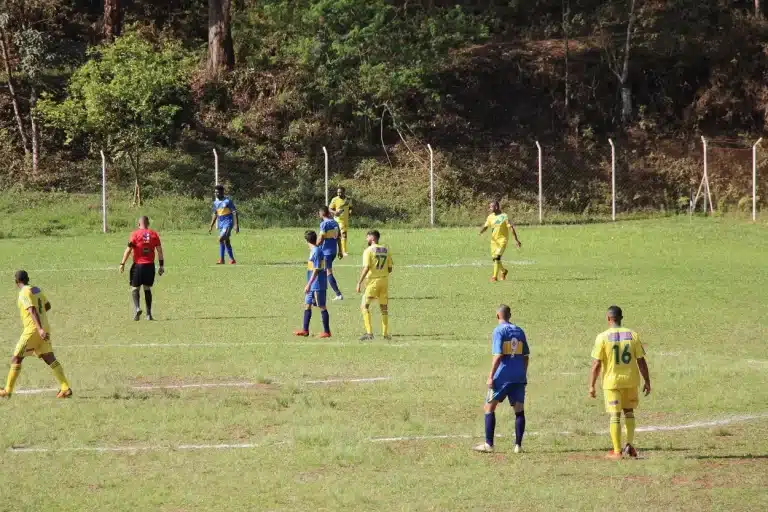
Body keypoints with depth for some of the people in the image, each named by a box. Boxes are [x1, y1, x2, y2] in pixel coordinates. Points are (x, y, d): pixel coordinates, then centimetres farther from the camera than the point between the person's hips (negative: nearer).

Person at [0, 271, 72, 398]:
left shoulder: (24, 293, -11)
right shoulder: (37, 289, 13)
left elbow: (32, 311, -23)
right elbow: (47, 306, 23)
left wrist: (40, 329, -31)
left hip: (33, 329, -7)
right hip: (44, 328, 7)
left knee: (16, 358, 3)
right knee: (50, 358, 2)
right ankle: (65, 388, -10)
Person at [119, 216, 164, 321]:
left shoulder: (135, 234, -3)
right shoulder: (154, 234, 6)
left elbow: (128, 249, -8)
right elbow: (159, 250, 5)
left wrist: (122, 263, -5)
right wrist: (161, 265, 9)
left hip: (138, 265, -3)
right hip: (150, 265, 3)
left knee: (134, 288, 5)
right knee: (147, 289, 13)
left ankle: (137, 308, -19)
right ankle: (149, 314, 9)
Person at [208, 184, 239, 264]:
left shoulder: (228, 201, -10)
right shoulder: (215, 203, 10)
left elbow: (234, 213, -11)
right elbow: (215, 215, 20)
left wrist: (236, 225, -18)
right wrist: (211, 226, 17)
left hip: (228, 223, -8)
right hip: (221, 224, 8)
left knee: (221, 239, -20)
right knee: (226, 241, 8)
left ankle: (221, 259, -17)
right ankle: (232, 260, 14)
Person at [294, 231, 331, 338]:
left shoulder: (317, 251, -18)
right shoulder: (313, 251, 11)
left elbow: (316, 270, -22)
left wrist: (309, 284, -23)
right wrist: (309, 285, 25)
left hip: (318, 285, -10)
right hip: (312, 286, 10)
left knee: (322, 307, -3)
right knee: (307, 305, 11)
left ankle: (327, 331, 3)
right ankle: (305, 330, 17)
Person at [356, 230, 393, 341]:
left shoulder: (369, 250, -9)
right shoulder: (386, 250, 7)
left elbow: (366, 268, -16)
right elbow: (390, 269, 8)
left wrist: (359, 282, -13)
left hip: (373, 280, -5)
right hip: (384, 280, 5)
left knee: (365, 306, 1)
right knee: (384, 307, 13)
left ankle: (369, 332, -11)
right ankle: (385, 333, 15)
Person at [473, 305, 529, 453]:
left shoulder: (499, 331, -7)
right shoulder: (519, 331, 11)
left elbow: (498, 356, -15)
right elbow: (526, 356, 15)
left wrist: (490, 377, -13)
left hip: (503, 377, -5)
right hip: (519, 377, 5)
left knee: (489, 408, 6)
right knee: (519, 410, 6)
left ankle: (488, 444, 4)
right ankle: (518, 445, 0)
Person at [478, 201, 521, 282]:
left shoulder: (504, 216, -12)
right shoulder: (490, 217, 4)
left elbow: (511, 227, -10)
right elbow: (485, 226, 9)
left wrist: (516, 240, -12)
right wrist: (481, 231, -15)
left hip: (502, 239, -6)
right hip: (494, 240, 6)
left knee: (497, 257, -19)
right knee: (494, 258, 10)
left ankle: (495, 277, -16)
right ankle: (503, 271, 36)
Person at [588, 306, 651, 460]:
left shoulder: (602, 337, -9)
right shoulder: (632, 335, -1)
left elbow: (596, 364, -10)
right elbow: (641, 361, 0)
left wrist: (591, 386, -4)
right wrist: (647, 381, 8)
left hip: (612, 381, -3)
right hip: (631, 380, 3)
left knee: (615, 415, 4)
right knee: (629, 412, 20)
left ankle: (617, 451, 5)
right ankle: (629, 445, 10)